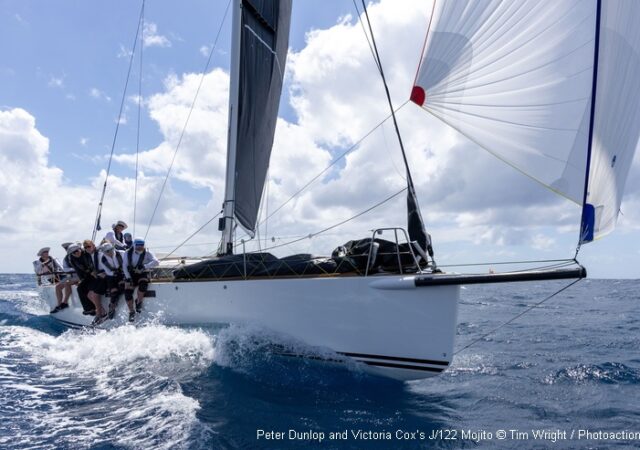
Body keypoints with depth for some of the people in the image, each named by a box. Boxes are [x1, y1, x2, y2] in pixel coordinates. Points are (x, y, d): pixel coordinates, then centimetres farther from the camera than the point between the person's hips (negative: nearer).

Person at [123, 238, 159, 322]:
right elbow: (125, 266, -3)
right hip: (131, 274, 2)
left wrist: (145, 266, -39)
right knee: (127, 291, -17)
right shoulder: (128, 253, -3)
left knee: (143, 283, -34)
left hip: (143, 274, -2)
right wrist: (128, 277, -15)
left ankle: (139, 302, -8)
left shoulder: (147, 253, -10)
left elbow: (156, 262, -24)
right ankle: (132, 312, -1)